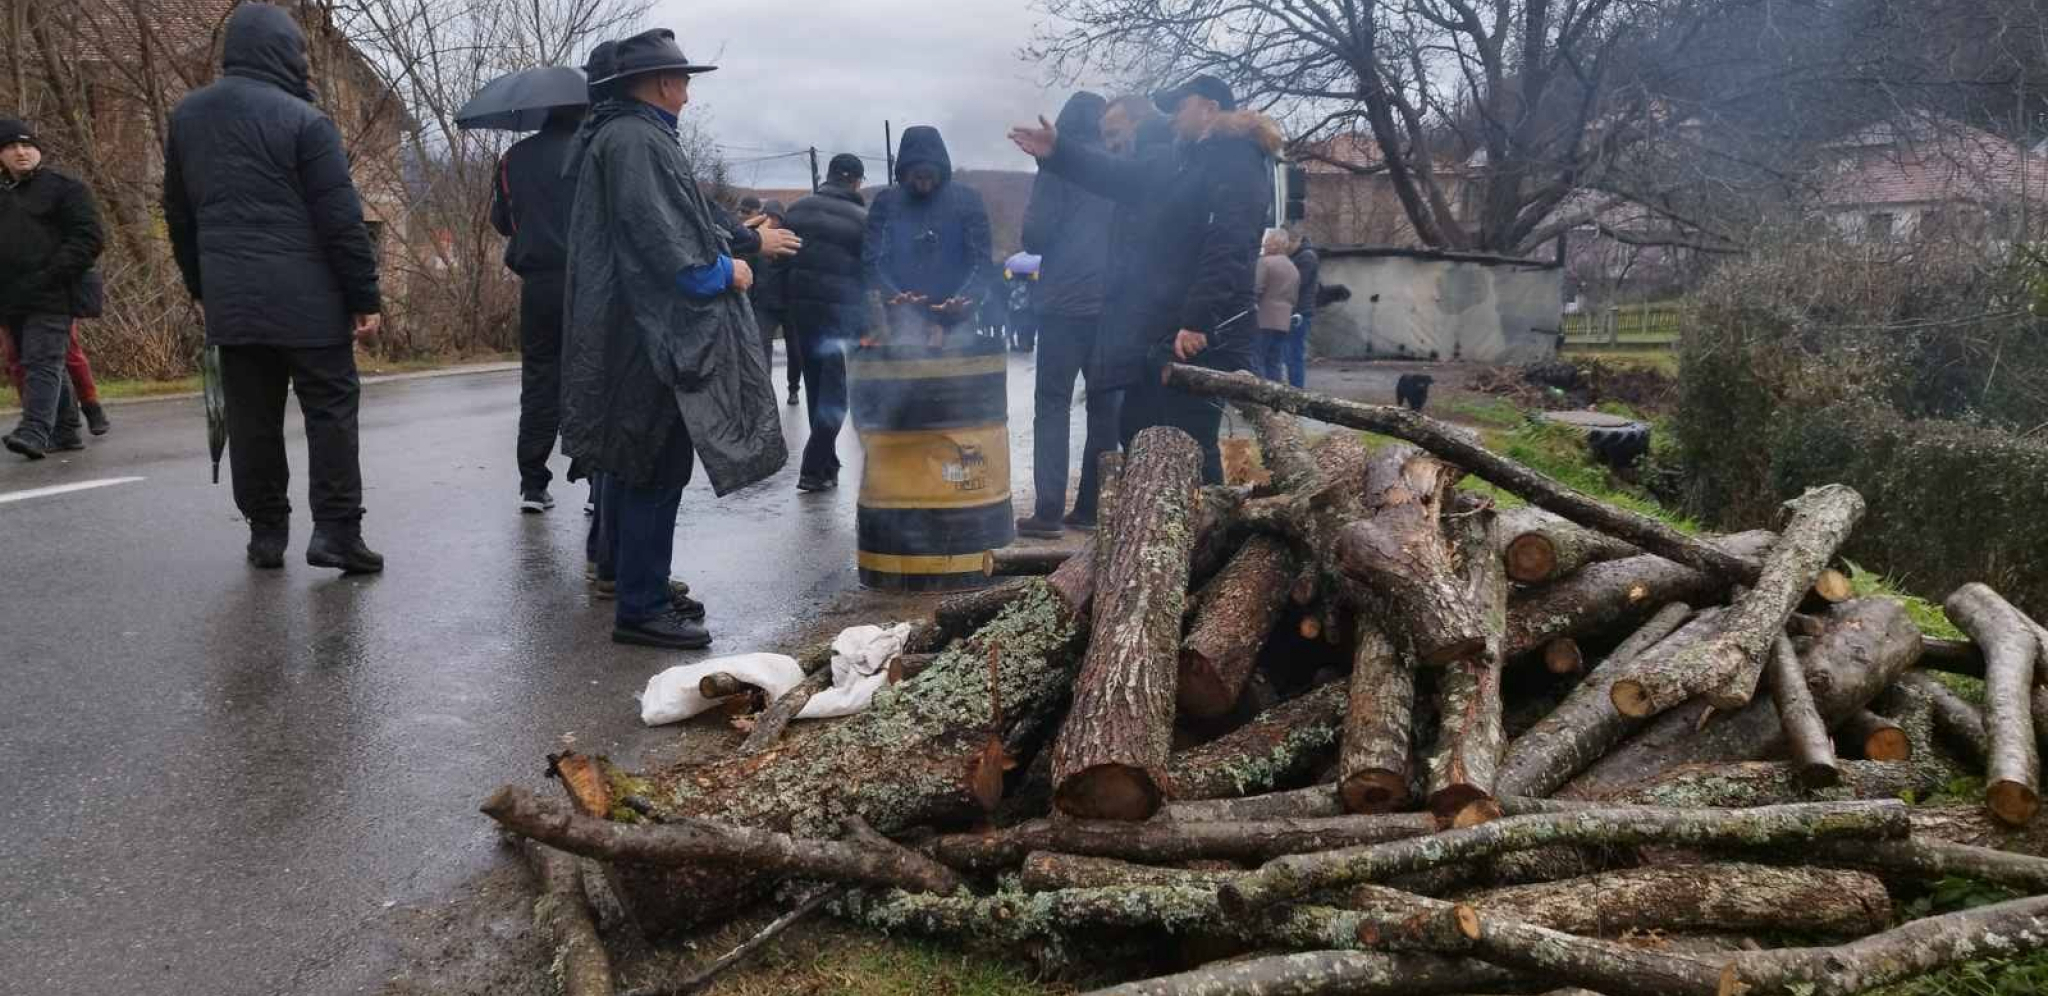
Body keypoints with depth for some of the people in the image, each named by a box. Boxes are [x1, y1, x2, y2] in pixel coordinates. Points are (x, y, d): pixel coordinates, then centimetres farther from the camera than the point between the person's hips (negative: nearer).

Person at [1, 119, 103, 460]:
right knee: (42, 366, 11)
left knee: (43, 362, -15)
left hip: (51, 297, -7)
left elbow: (91, 239, -8)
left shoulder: (64, 188, 0)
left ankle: (35, 431, -24)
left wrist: (49, 276, -16)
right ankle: (66, 432, 19)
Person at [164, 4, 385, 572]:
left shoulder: (186, 117, 12)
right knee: (330, 409, 1)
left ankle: (265, 533, 15)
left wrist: (201, 286, 26)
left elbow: (179, 215, 18)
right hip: (306, 301, -5)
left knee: (251, 417, 10)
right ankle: (335, 531, -4)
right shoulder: (302, 120, -8)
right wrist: (365, 297, -6)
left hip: (229, 301, 5)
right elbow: (341, 221, -11)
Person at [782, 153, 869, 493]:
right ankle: (814, 468, -8)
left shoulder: (797, 210, 8)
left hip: (802, 306, 5)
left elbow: (782, 259, 9)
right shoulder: (861, 219, -7)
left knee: (816, 387, 14)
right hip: (843, 311, -5)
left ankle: (827, 463, 21)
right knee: (834, 389, 0)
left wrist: (785, 308, 14)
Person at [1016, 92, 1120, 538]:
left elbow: (1035, 236, -6)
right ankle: (1092, 507, 10)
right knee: (1105, 405, 9)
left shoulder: (1060, 164, -3)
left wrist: (1034, 234, 14)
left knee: (1053, 405, -2)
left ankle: (1049, 511, -9)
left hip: (1066, 304, -4)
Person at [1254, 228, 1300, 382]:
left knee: (1258, 361, -4)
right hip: (1283, 321, 7)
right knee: (1277, 362, 9)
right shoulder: (1293, 268, 17)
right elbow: (1295, 297, 20)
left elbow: (1255, 289, -16)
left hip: (1264, 320, -7)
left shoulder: (1265, 262, -9)